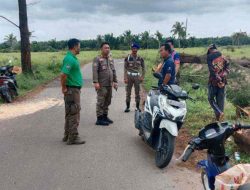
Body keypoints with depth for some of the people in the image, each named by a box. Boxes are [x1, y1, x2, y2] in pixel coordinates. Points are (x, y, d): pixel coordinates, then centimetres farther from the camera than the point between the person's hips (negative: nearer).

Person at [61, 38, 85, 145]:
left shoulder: (72, 58, 14)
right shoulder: (70, 59, -18)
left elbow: (65, 74, 22)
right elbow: (63, 74, -28)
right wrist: (64, 88, -18)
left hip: (74, 89, 10)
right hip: (72, 90, -10)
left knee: (70, 114, 16)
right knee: (74, 114, -4)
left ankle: (67, 136, 26)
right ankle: (73, 138, 3)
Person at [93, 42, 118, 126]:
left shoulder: (111, 59, 17)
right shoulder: (97, 59, -5)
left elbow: (114, 71, 21)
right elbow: (95, 71, -14)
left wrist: (115, 81, 16)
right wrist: (95, 82, -23)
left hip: (109, 85, 7)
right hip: (101, 85, -7)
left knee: (107, 102, 12)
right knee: (101, 102, -5)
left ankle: (105, 116, 23)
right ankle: (99, 119, 0)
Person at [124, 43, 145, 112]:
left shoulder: (140, 59, 3)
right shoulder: (127, 58, -2)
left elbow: (143, 68, 10)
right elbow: (125, 68, -2)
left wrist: (142, 77, 0)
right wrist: (125, 78, -8)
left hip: (137, 77, 1)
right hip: (129, 76, -1)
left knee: (137, 92, 5)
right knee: (128, 92, 3)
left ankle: (138, 107, 15)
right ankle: (128, 107, 11)